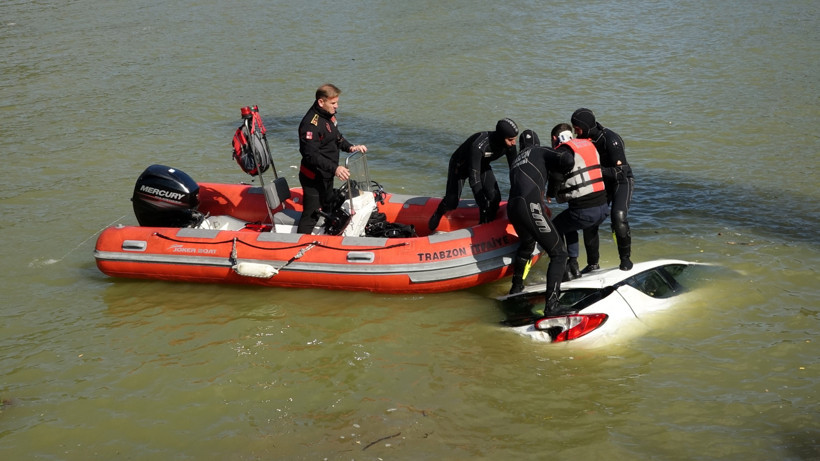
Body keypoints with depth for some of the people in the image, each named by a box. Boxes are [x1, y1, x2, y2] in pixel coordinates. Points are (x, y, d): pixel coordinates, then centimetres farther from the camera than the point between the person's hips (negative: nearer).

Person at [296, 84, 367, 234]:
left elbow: (337, 138, 19)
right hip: (313, 178, -10)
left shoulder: (329, 116, 5)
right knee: (311, 215, -7)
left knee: (328, 209, 24)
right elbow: (311, 155, -31)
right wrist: (334, 168, -38)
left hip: (327, 176, 11)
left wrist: (350, 147, -1)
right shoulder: (311, 123, -26)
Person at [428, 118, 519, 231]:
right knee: (451, 201, -3)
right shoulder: (478, 145, -45)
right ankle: (437, 216, 31)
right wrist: (483, 206, -46)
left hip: (482, 164, 5)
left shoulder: (509, 145, -26)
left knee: (494, 197, -13)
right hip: (460, 166, -5)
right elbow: (474, 177, -45)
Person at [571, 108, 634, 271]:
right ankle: (593, 264, 6)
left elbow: (620, 172, -31)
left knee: (618, 217, -28)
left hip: (622, 181, -6)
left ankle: (625, 258, -8)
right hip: (602, 184, 6)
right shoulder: (584, 140, -7)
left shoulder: (610, 139, -28)